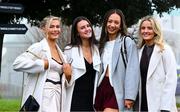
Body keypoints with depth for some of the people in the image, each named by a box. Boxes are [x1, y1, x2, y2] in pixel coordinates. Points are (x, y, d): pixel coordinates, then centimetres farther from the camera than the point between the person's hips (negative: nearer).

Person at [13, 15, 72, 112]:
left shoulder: (61, 53, 18)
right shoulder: (38, 47, -4)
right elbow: (17, 64, -18)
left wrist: (68, 75, 3)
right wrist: (44, 64, -15)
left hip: (58, 98, 7)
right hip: (42, 98, -7)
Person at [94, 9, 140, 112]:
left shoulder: (127, 42, -6)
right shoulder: (103, 44, 16)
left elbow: (132, 71, -12)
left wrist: (130, 96, -18)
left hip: (117, 90, -6)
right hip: (102, 87, 7)